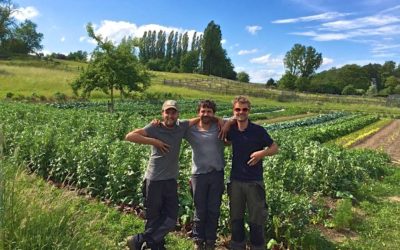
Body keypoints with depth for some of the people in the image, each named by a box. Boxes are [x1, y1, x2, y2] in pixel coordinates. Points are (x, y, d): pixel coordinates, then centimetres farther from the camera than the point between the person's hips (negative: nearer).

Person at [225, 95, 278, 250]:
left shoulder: (258, 130, -10)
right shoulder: (231, 130, 0)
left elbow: (274, 148, -2)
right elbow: (224, 142, 21)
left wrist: (262, 153, -20)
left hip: (254, 182, -3)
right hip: (235, 181, 3)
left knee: (256, 221, 8)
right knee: (236, 218, 15)